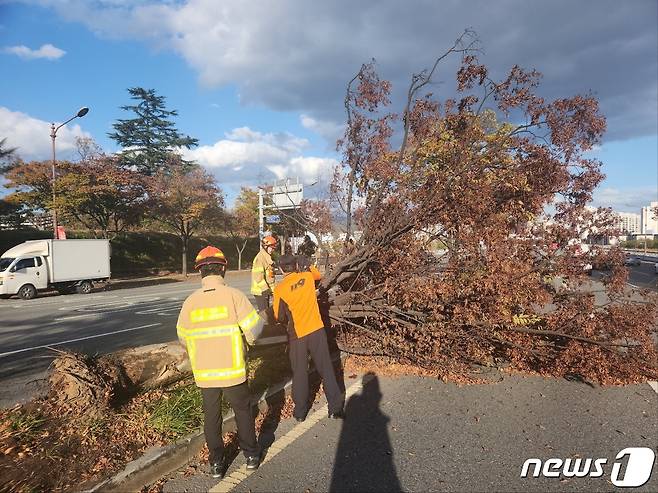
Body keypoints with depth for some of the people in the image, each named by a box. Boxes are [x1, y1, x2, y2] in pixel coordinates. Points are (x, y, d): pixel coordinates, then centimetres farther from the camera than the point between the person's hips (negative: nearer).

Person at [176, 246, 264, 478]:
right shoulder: (233, 295, -15)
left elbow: (183, 339, 4)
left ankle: (216, 463, 30)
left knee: (211, 416, 19)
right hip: (233, 371, -2)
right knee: (243, 411, 19)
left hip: (204, 374, 2)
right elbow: (254, 330, -15)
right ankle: (251, 455, 32)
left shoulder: (190, 301, -6)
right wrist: (260, 318, 7)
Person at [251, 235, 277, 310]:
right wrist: (266, 289, -22)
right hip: (260, 291, -10)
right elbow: (259, 277, -23)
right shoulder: (260, 258, -17)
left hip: (266, 290, 10)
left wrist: (272, 289, 20)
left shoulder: (268, 258, 15)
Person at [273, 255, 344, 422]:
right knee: (326, 369, 10)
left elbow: (279, 317, -1)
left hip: (297, 335, -1)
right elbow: (318, 274, 22)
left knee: (300, 373, 12)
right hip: (317, 330, 2)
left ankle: (300, 412, 23)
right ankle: (336, 408, 16)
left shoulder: (279, 289, -9)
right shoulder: (308, 276, -3)